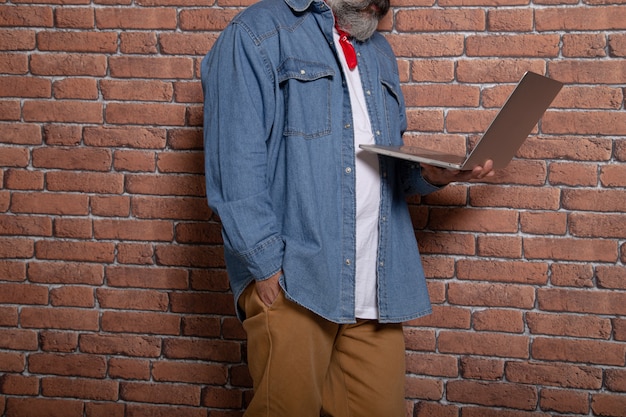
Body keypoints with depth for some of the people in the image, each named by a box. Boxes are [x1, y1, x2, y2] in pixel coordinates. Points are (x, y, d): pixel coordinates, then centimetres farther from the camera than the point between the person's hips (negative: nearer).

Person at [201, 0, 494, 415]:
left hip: (376, 287, 7)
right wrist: (266, 267, -17)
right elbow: (236, 165, -11)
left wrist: (431, 174, 2)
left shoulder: (379, 50, 22)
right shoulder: (258, 34, -2)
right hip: (292, 279, -6)